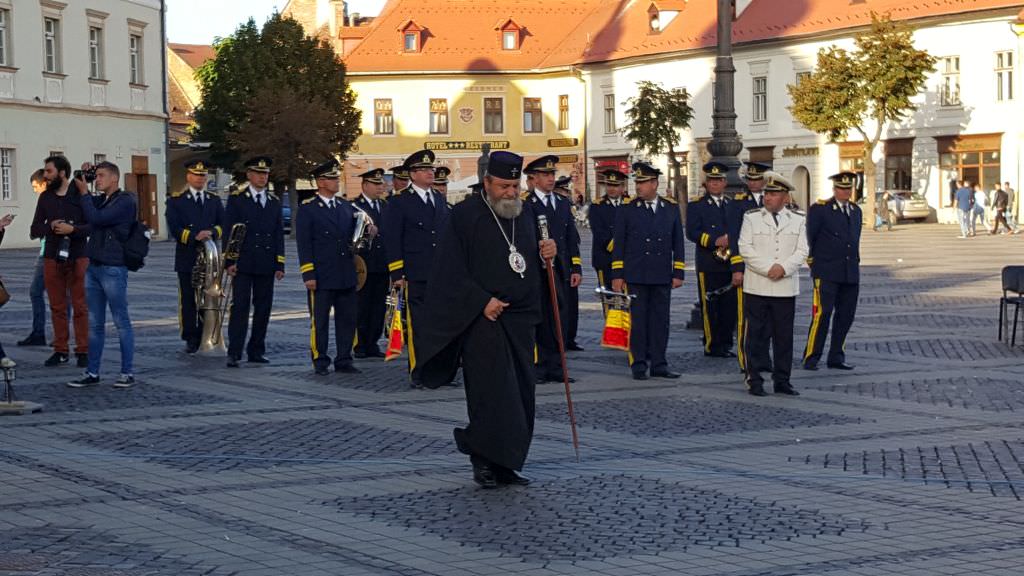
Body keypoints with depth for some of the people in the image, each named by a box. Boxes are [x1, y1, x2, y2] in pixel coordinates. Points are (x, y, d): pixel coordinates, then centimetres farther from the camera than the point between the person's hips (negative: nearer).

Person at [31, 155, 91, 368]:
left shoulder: (80, 195, -3)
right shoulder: (45, 197, 10)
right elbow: (35, 230, 9)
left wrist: (72, 229, -21)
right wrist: (50, 227, -11)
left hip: (77, 258, -4)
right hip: (52, 258, 4)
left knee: (80, 307, -2)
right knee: (57, 307, 6)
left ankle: (83, 351, 2)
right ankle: (60, 351, 11)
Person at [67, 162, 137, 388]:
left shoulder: (126, 201, -8)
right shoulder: (100, 200, 16)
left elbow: (96, 219, -16)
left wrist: (84, 193, -4)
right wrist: (83, 178, 12)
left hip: (113, 269, -8)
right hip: (93, 267, 8)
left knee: (121, 322, -3)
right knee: (95, 324, 8)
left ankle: (128, 373, 1)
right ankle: (92, 373, 12)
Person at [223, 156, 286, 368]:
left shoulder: (274, 202, 13)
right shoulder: (236, 199, 1)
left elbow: (279, 235, 13)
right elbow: (228, 231, -3)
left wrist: (280, 265, 6)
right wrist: (229, 261, -10)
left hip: (266, 265, 4)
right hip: (242, 263, -4)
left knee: (263, 309, 6)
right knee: (240, 307, -6)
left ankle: (256, 351, 14)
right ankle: (234, 353, -7)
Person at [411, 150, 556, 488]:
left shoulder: (524, 216, 14)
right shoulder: (465, 215, -6)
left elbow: (533, 266, 23)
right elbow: (452, 270, -10)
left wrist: (548, 255, 1)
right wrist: (482, 301, -18)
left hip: (521, 320, 6)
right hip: (482, 319, -6)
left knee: (520, 394, 5)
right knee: (492, 392, -11)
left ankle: (506, 465, 13)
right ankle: (484, 460, 0)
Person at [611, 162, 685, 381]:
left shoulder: (671, 208, 8)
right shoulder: (626, 209, 1)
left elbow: (677, 243, 10)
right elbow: (619, 244, 2)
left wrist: (678, 273, 5)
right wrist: (617, 275, -3)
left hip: (662, 276, 2)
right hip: (635, 276, -2)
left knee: (660, 320, 5)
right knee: (637, 320, -1)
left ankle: (658, 364, 12)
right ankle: (638, 365, 6)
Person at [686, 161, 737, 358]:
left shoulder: (733, 205, 17)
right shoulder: (696, 205, 4)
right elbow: (692, 232, -7)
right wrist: (714, 241, -18)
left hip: (730, 263, 4)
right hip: (708, 264, -4)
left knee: (730, 305, 3)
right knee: (710, 306, -3)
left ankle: (725, 344, 12)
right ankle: (712, 345, 3)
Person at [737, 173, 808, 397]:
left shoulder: (797, 220, 9)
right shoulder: (751, 218, 3)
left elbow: (802, 251, 3)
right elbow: (745, 248, -5)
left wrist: (783, 268, -13)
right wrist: (768, 269, -13)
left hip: (786, 288, 2)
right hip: (757, 287, -2)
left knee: (784, 336, 5)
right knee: (757, 335, -1)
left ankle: (782, 381, 12)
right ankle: (755, 380, 4)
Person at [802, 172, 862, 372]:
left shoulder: (856, 211, 15)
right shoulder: (819, 209, -3)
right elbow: (808, 237, 0)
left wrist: (854, 261, 17)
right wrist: (812, 261, 1)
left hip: (851, 273, 6)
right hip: (826, 272, -6)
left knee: (846, 316, 5)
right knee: (822, 313, -12)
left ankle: (836, 357, 13)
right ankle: (811, 358, -6)